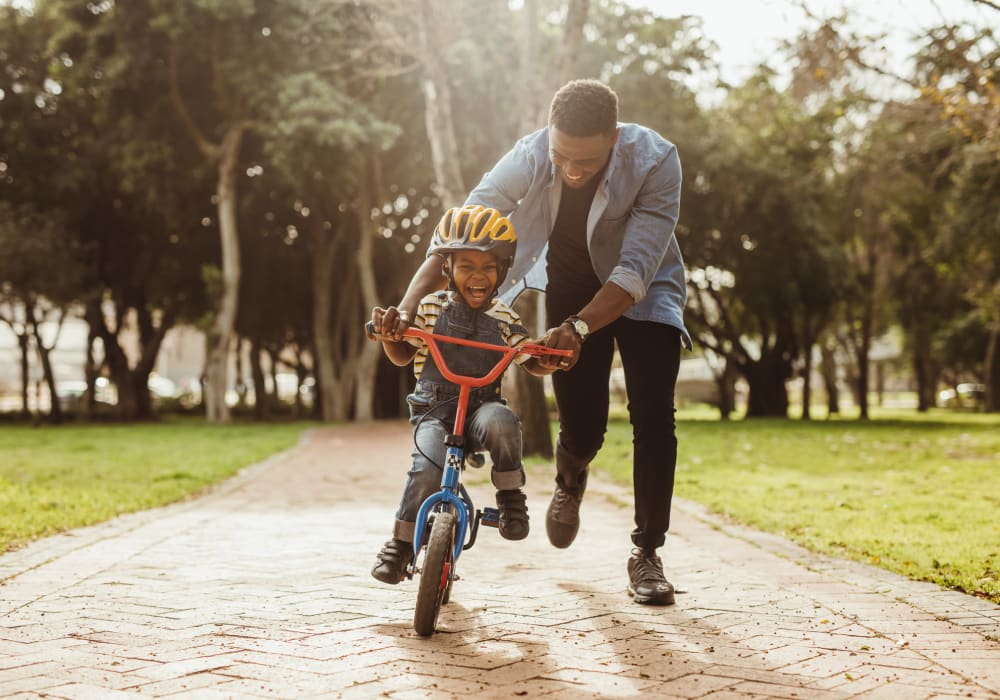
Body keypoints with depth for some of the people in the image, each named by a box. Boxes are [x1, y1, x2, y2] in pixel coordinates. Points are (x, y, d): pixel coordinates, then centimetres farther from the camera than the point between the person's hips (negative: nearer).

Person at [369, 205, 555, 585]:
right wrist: (387, 333, -12)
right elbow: (402, 356, 10)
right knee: (428, 468, -27)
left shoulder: (503, 318, 4)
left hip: (482, 406, 1)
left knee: (501, 422, -36)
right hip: (434, 410, 0)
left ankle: (510, 495, -13)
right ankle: (401, 542, -6)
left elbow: (533, 363, 11)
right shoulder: (431, 308, 2)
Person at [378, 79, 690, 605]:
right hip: (570, 288, 1)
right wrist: (408, 305, -43)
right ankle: (570, 482, 36)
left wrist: (577, 328, -51)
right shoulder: (528, 158, -28)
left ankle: (646, 553, -1)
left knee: (653, 416, -16)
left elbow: (635, 271, -37)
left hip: (643, 291, -1)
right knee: (581, 428, -3)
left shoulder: (655, 161, -33)